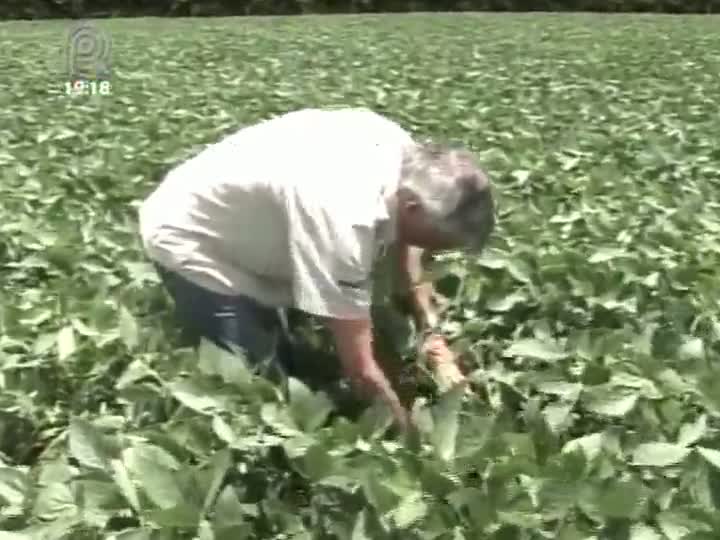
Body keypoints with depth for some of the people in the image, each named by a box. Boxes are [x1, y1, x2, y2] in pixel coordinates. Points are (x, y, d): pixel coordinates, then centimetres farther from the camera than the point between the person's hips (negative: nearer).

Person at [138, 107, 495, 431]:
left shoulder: (403, 151, -17)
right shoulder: (344, 219, -41)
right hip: (191, 241, -8)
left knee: (289, 369, 17)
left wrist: (431, 333, 0)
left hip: (242, 229, 8)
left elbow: (401, 238, 6)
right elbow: (361, 372, -33)